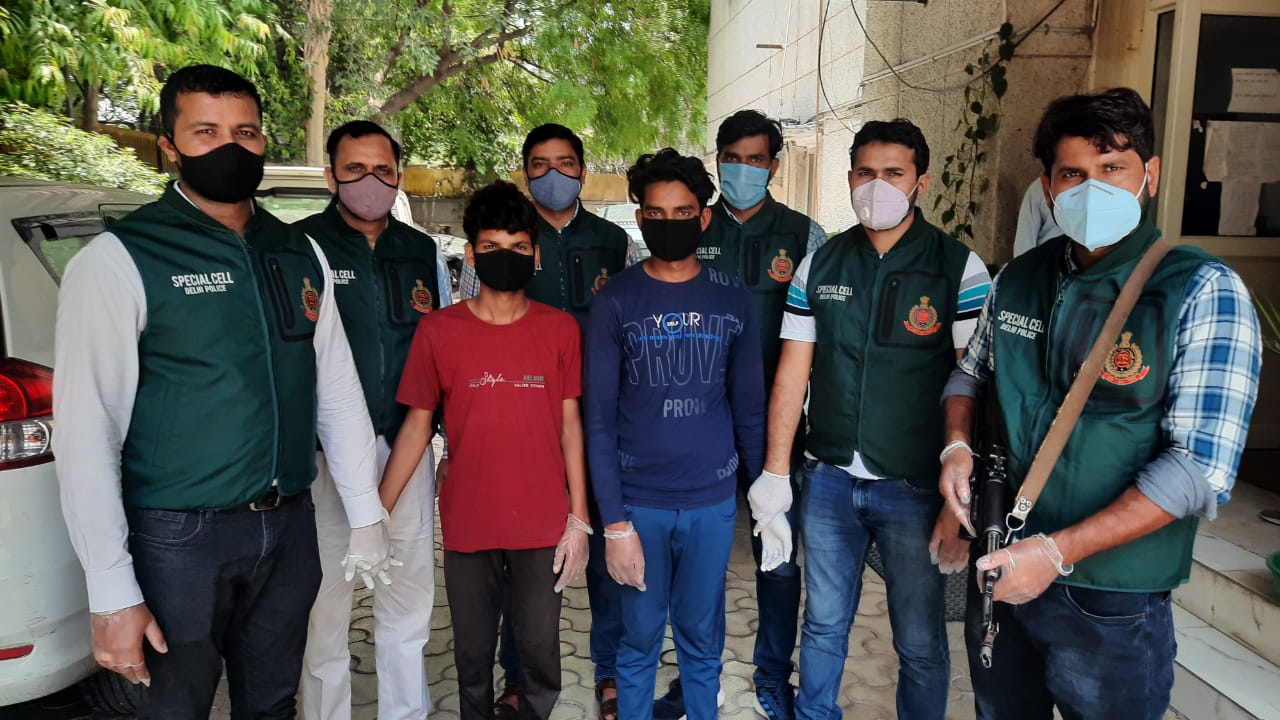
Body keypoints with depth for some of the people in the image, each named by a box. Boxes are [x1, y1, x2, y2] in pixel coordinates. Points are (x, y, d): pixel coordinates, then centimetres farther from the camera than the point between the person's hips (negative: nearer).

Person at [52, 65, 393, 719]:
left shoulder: (301, 255, 5)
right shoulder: (117, 261, -11)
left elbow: (338, 393, 7)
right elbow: (86, 434, -13)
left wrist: (366, 517, 7)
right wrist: (112, 592, -14)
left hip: (290, 528, 5)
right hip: (181, 540, -4)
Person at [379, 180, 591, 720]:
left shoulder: (560, 329, -3)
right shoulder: (438, 331, -4)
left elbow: (569, 424, 1)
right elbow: (417, 425, 1)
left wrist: (579, 519, -2)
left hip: (543, 525, 0)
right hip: (467, 525, 0)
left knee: (540, 651, 10)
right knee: (473, 655, 15)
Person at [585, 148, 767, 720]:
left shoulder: (732, 301, 1)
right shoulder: (616, 302, -4)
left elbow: (749, 408, 7)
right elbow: (599, 419, -5)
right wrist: (615, 522, -9)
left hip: (713, 501, 2)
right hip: (639, 501, -1)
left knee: (702, 639, 14)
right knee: (640, 639, 11)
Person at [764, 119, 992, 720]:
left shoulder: (960, 270, -7)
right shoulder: (818, 266, 3)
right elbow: (792, 373, 4)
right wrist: (776, 472, 2)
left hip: (915, 489, -3)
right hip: (829, 480, 3)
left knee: (920, 643, 11)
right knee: (823, 624, 18)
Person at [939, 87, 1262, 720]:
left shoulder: (1203, 293, -14)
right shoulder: (1017, 279, 2)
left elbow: (1200, 467, -20)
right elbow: (971, 373, 17)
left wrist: (1057, 551, -23)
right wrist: (957, 446, -4)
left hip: (1110, 604, -4)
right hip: (998, 573, 5)